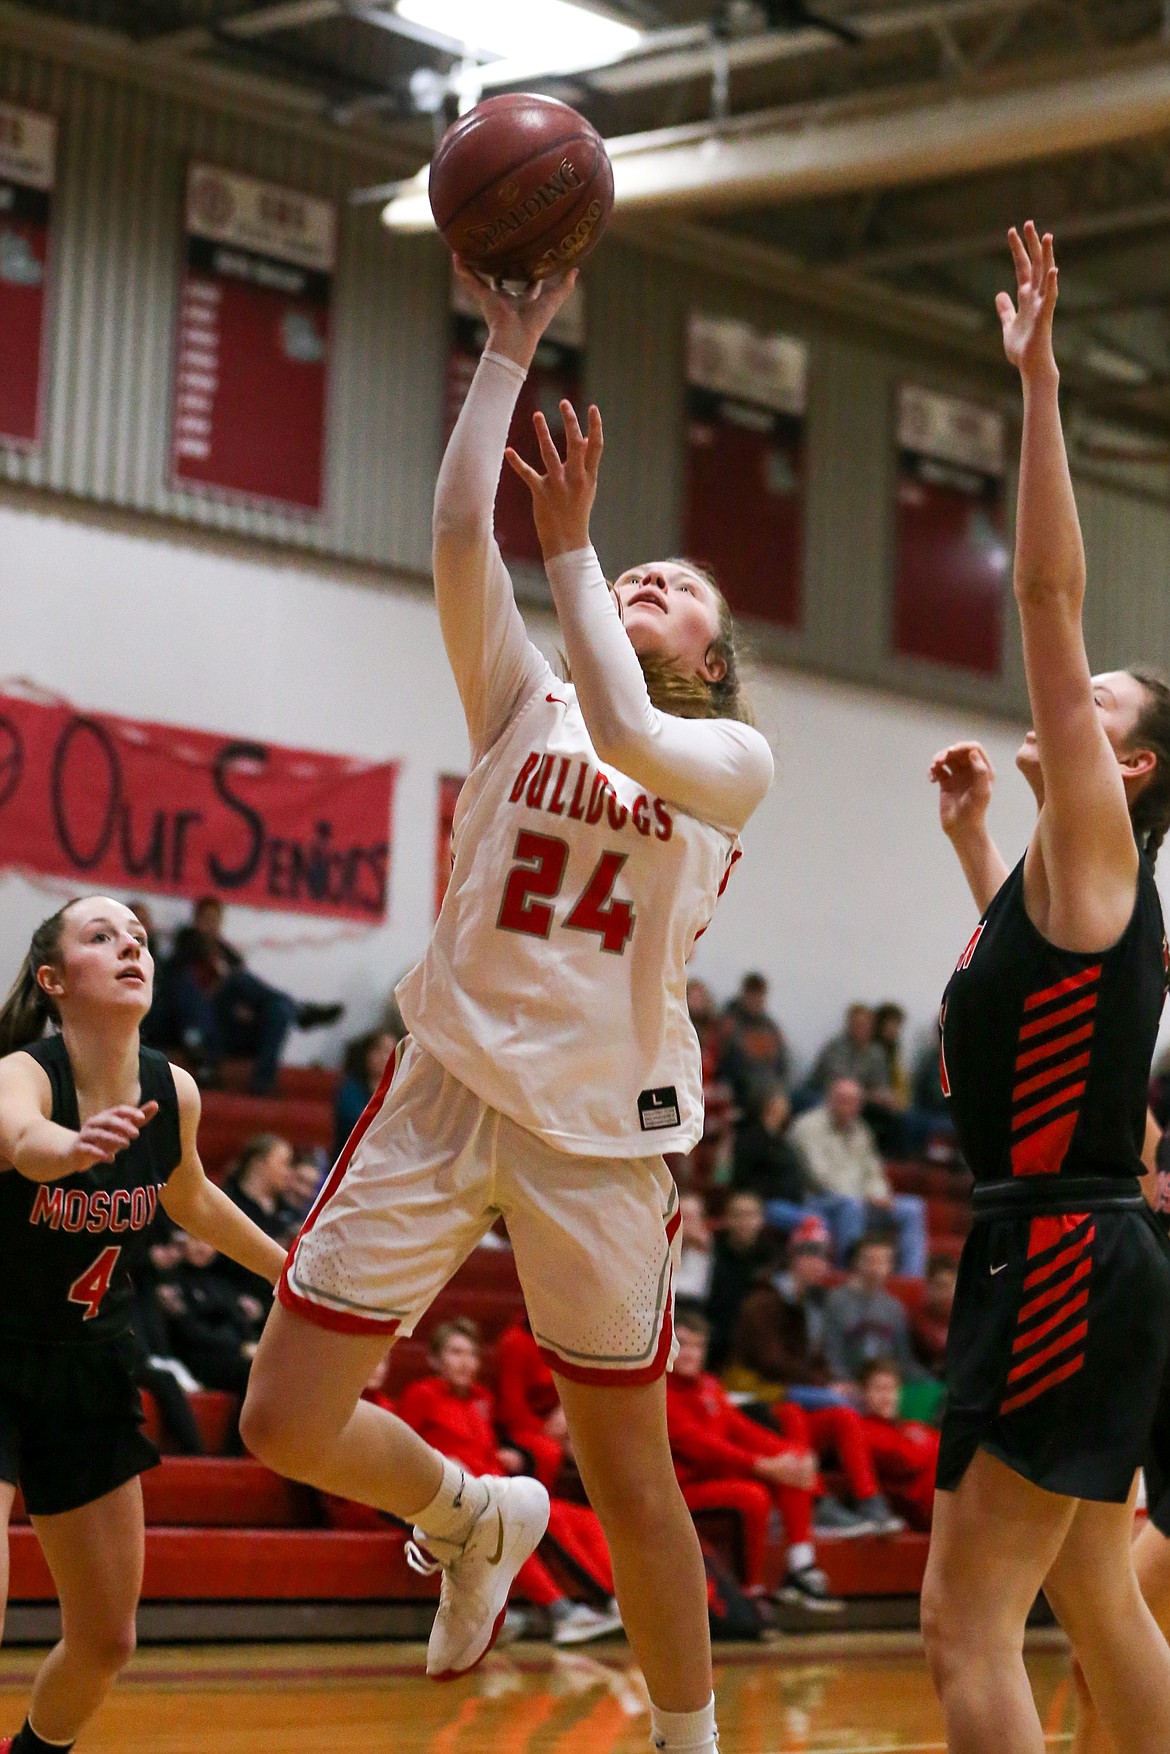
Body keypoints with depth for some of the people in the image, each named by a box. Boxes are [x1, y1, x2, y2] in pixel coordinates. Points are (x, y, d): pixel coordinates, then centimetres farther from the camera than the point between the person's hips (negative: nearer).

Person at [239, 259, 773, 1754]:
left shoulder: (737, 760, 4)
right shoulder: (524, 699, 11)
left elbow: (627, 736, -19)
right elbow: (459, 534, -5)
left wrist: (569, 544, -9)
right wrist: (511, 347, -6)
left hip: (601, 1126, -2)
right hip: (445, 1085, 3)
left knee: (628, 1471, 3)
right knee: (286, 1424, -2)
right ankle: (473, 1517, 28)